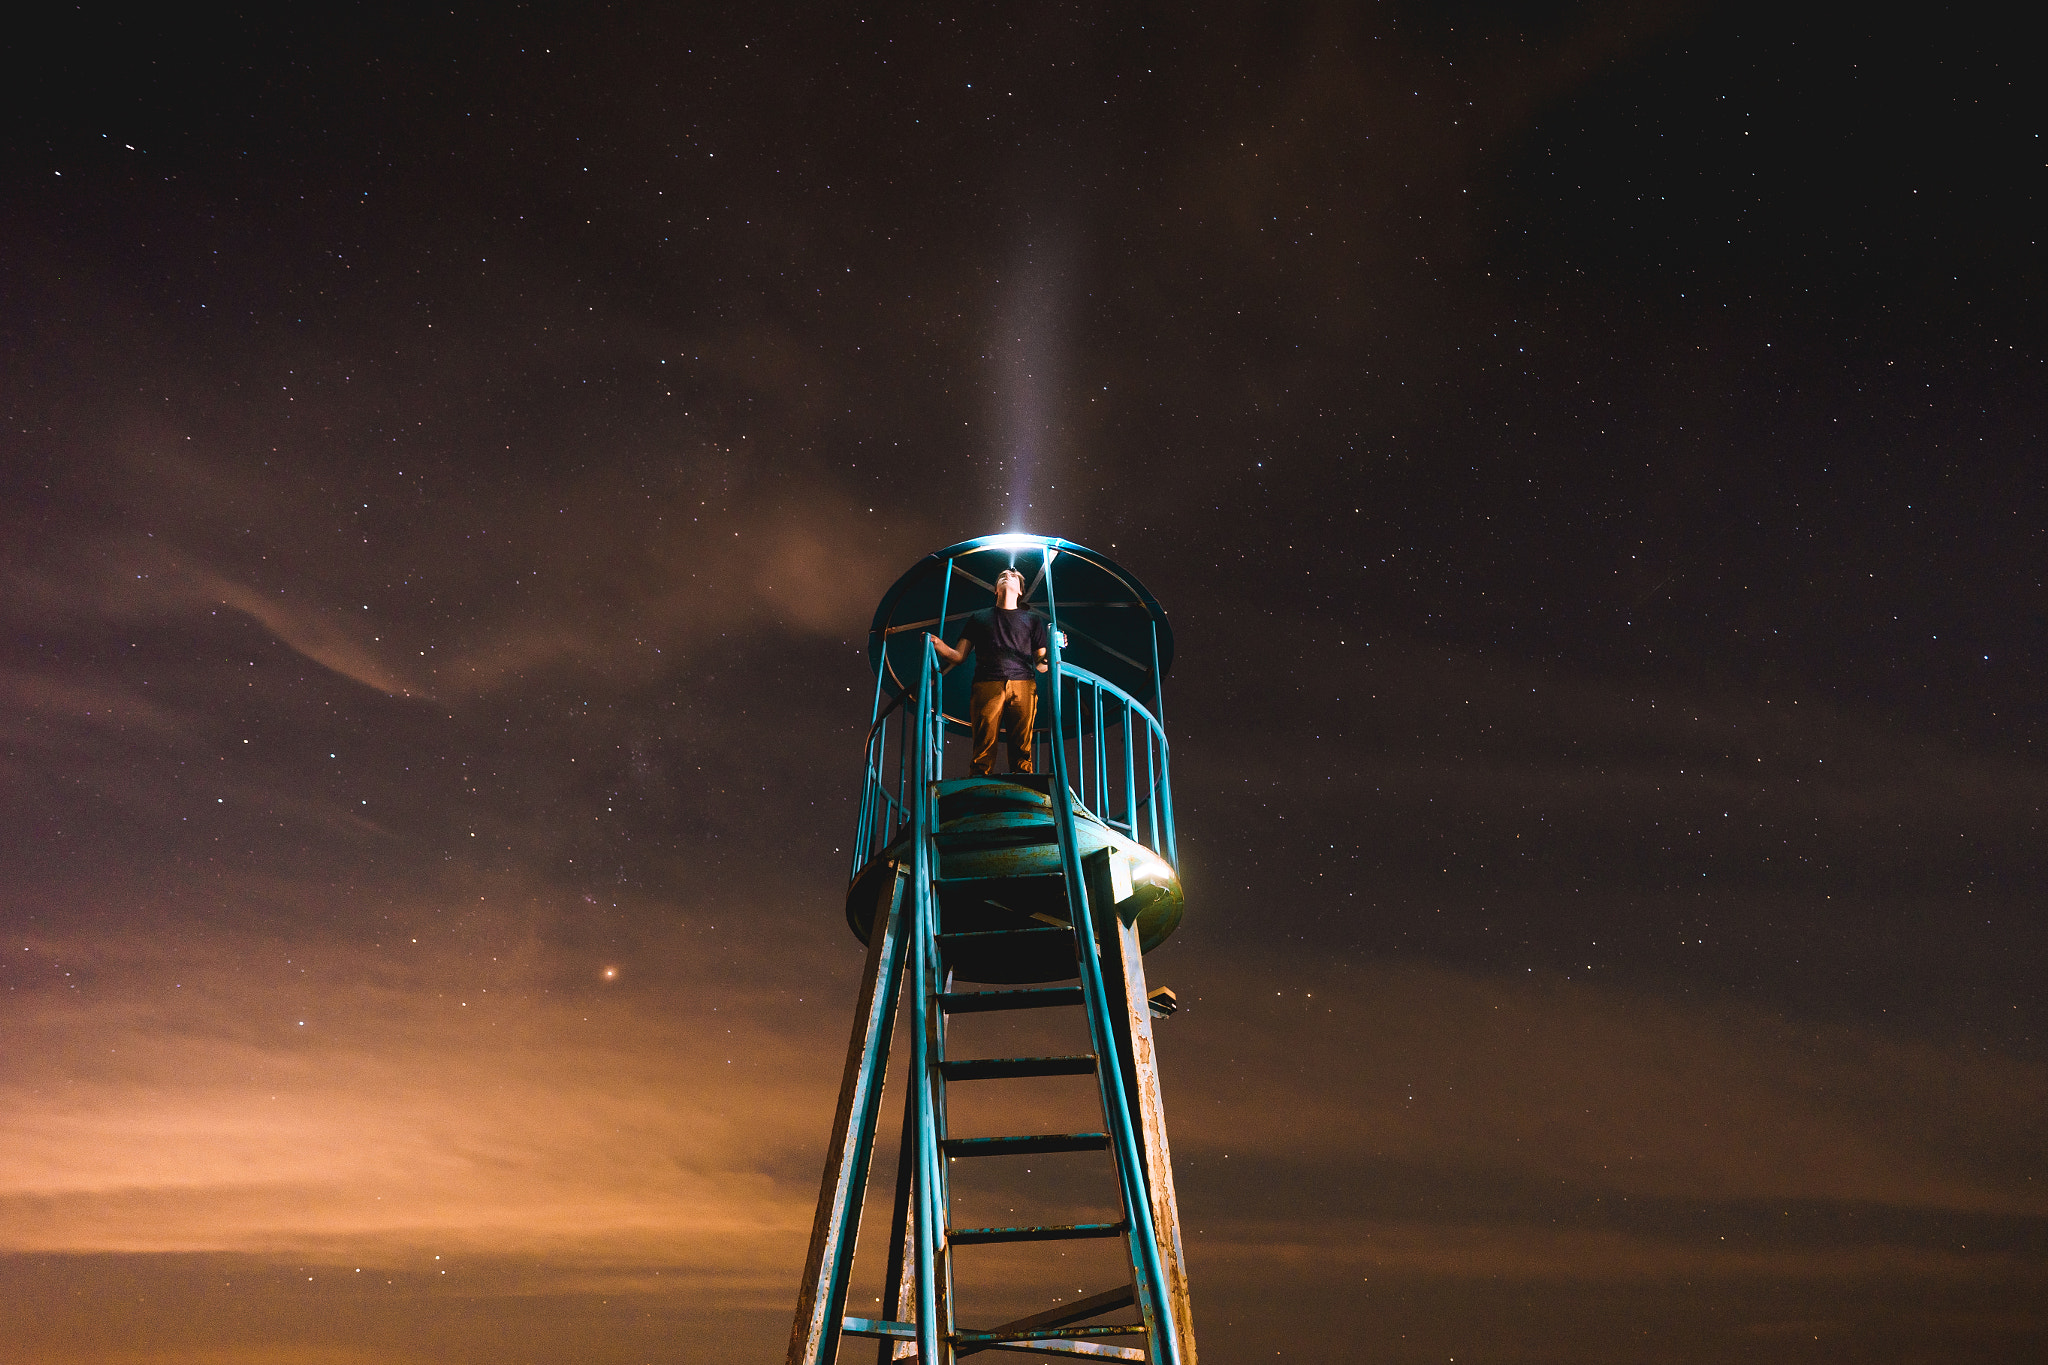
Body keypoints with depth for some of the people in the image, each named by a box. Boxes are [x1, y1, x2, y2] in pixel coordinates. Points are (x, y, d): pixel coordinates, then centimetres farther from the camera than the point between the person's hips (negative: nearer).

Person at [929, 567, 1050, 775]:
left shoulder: (1032, 621, 26)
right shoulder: (979, 618, 27)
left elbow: (1041, 665, 19)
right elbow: (959, 656, 18)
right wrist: (938, 645, 0)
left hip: (1023, 686, 0)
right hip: (987, 686, 0)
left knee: (1022, 750, -10)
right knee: (984, 747, -12)